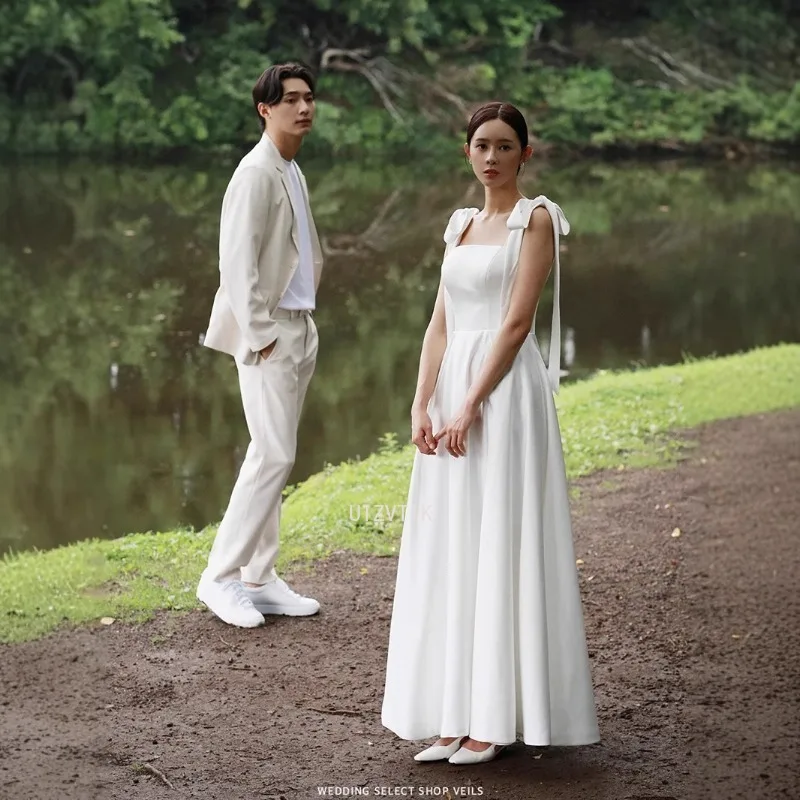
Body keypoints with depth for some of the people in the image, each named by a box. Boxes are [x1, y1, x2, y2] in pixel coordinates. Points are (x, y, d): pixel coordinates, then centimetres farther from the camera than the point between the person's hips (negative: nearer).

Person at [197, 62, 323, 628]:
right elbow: (237, 261, -18)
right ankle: (221, 577, -2)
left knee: (273, 457, 10)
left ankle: (258, 579, 16)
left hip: (299, 330, 9)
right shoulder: (257, 173, -13)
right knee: (274, 456, -11)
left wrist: (302, 326, 13)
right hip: (269, 332, -9)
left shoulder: (293, 172, 15)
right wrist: (257, 336, -19)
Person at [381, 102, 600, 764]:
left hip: (507, 391, -7)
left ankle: (496, 717, 2)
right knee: (448, 551, 6)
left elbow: (517, 322, -11)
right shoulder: (461, 225, 17)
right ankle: (453, 715, 12)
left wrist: (471, 406, -17)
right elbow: (441, 325, 12)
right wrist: (421, 404, -1)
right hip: (451, 389, 7)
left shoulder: (536, 219, -3)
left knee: (501, 546, -5)